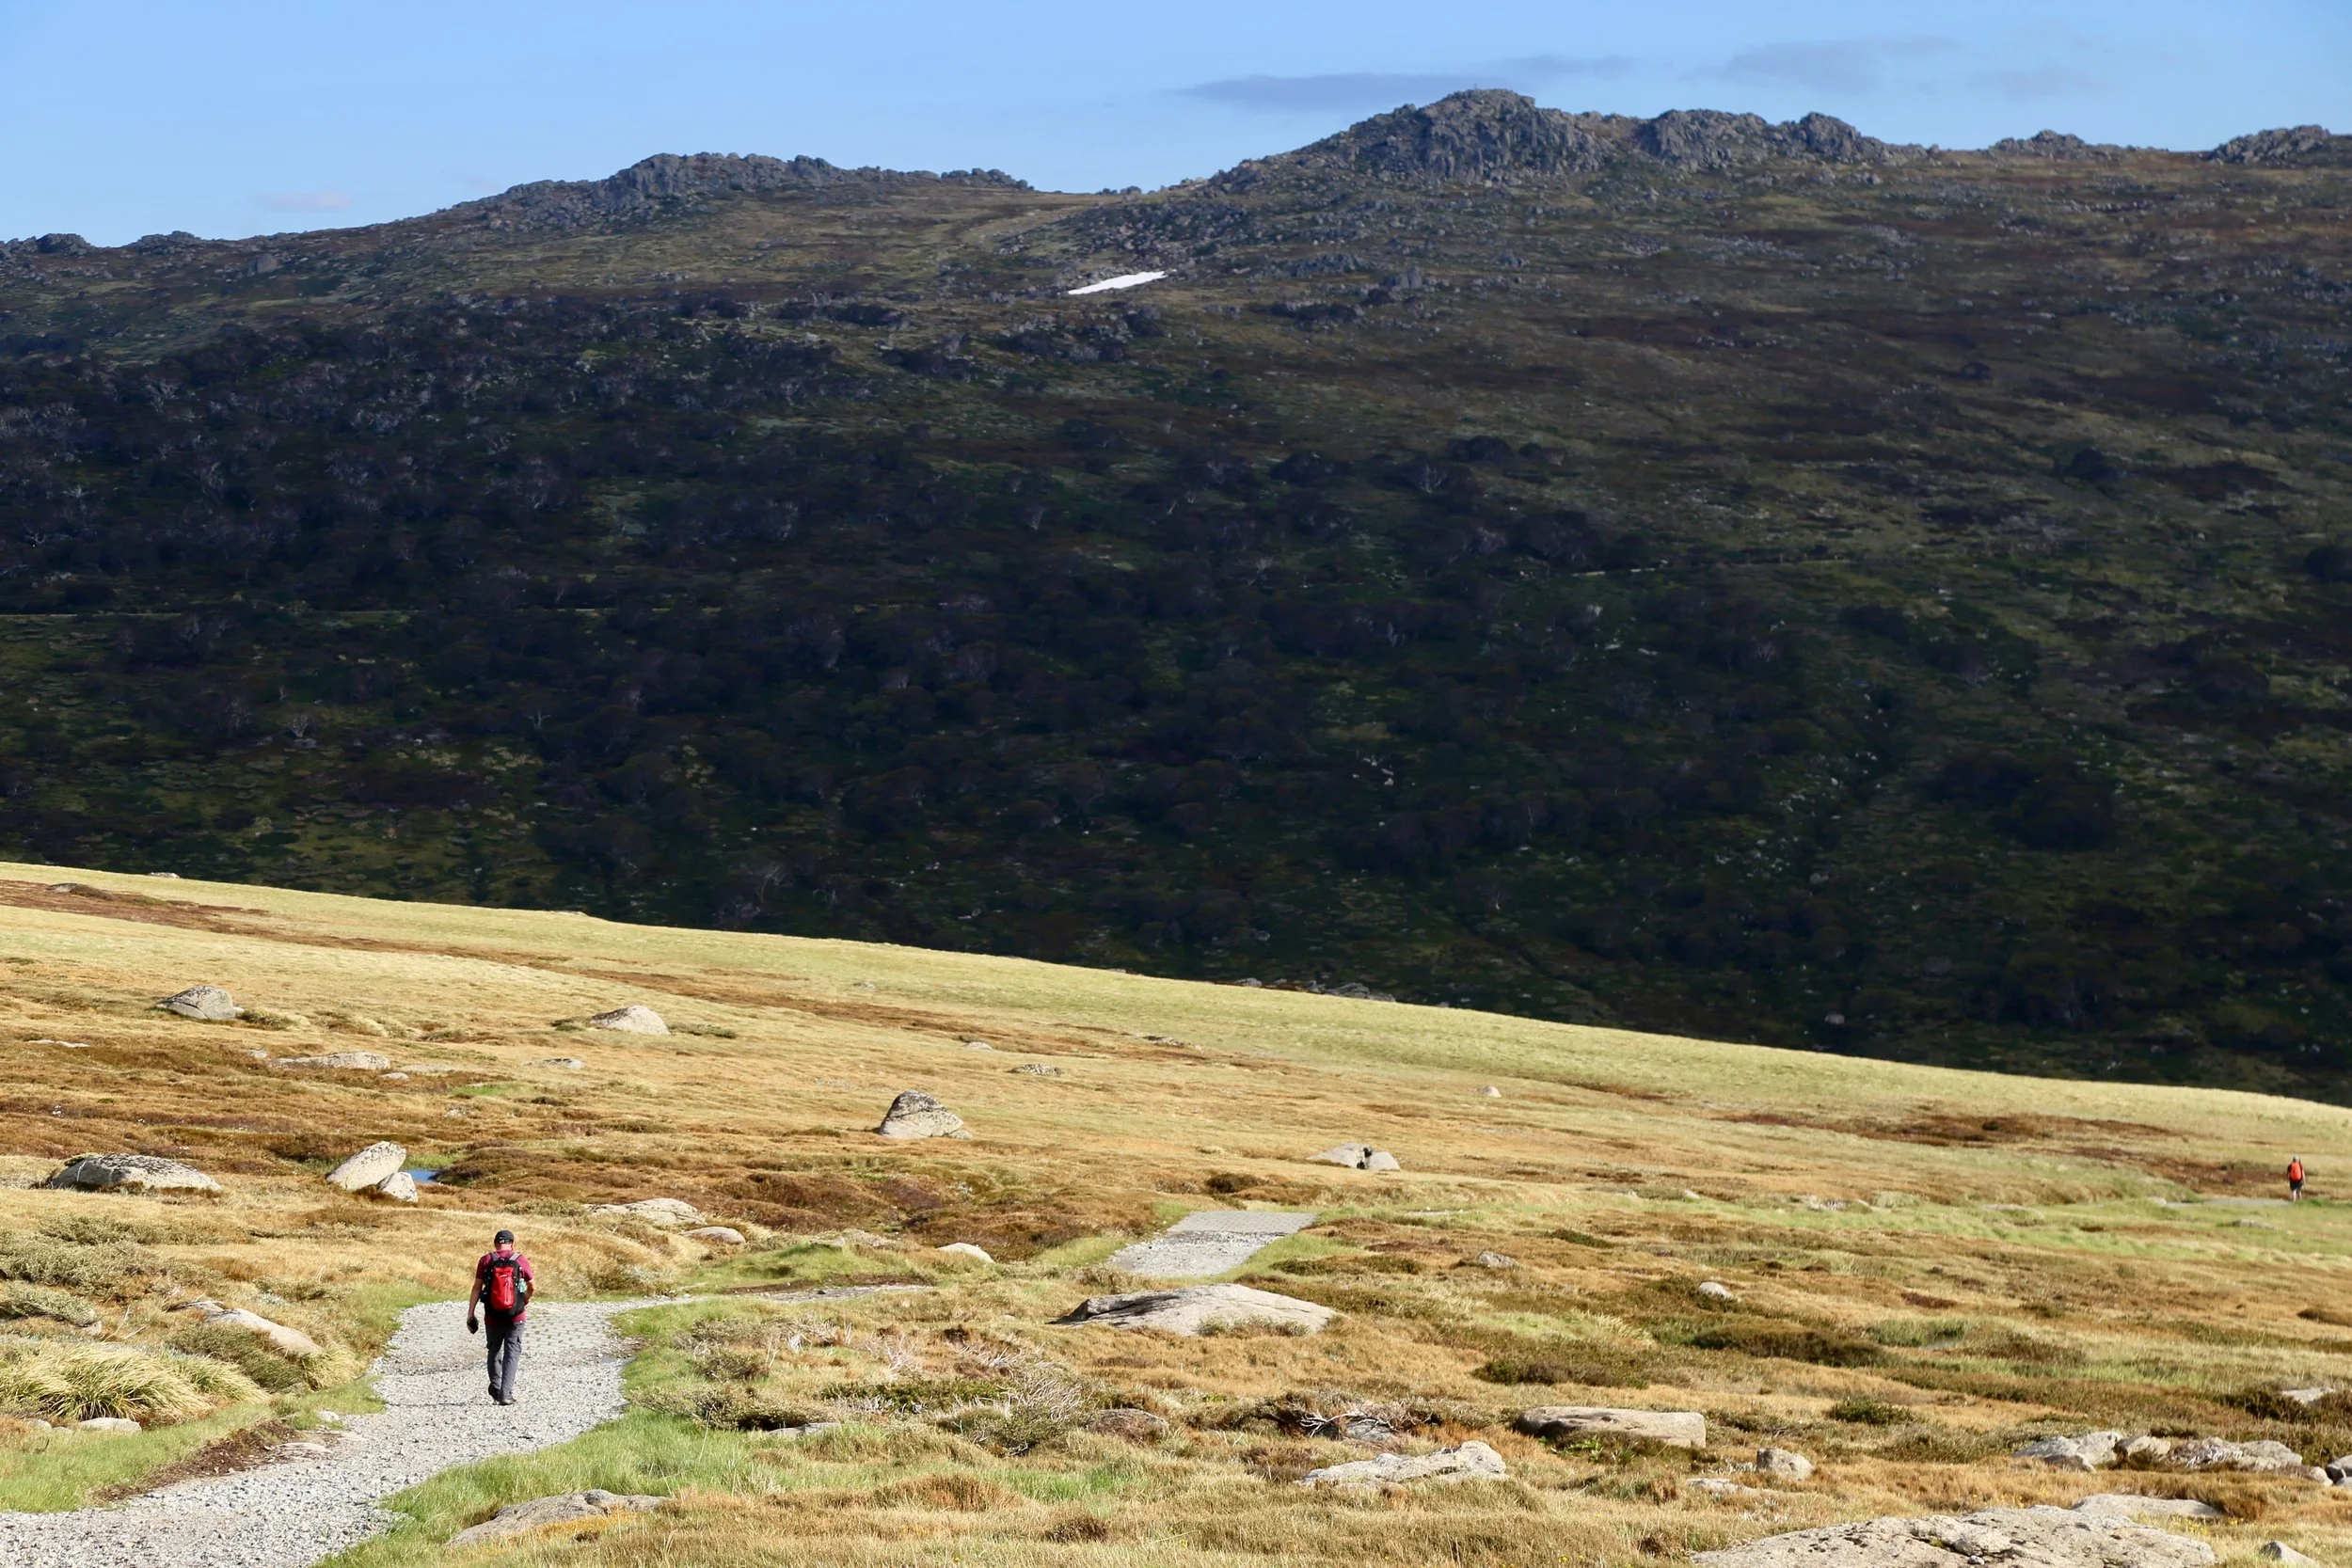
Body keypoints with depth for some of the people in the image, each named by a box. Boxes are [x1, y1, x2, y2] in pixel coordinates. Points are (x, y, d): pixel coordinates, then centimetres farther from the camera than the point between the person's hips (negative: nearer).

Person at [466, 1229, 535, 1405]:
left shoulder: (486, 1261, -1)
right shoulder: (521, 1261, -1)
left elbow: (477, 1288, -4)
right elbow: (531, 1287, 9)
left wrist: (470, 1314, -1)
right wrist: (526, 1302, 29)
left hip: (492, 1317, 1)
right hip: (515, 1317, -1)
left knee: (494, 1351, 19)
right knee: (512, 1353, 3)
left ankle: (496, 1388, 28)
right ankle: (506, 1393, -7)